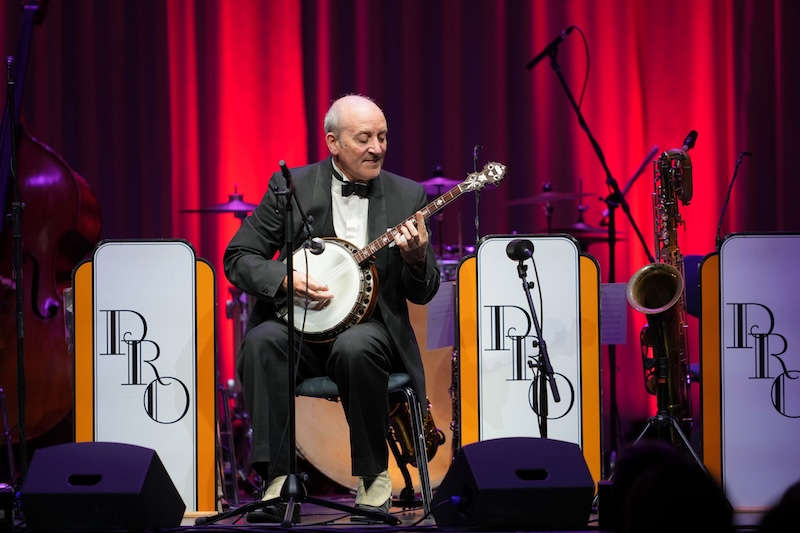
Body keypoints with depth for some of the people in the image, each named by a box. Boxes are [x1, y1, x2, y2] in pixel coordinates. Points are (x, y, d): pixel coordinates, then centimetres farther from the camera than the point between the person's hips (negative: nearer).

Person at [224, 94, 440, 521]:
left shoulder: (407, 196, 6)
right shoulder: (290, 186, 2)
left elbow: (423, 294, 5)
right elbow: (237, 257, 1)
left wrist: (417, 258, -18)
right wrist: (286, 280, -18)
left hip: (369, 328, 0)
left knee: (356, 348, -35)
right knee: (262, 342, -33)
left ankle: (373, 475, -16)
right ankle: (279, 477, -28)